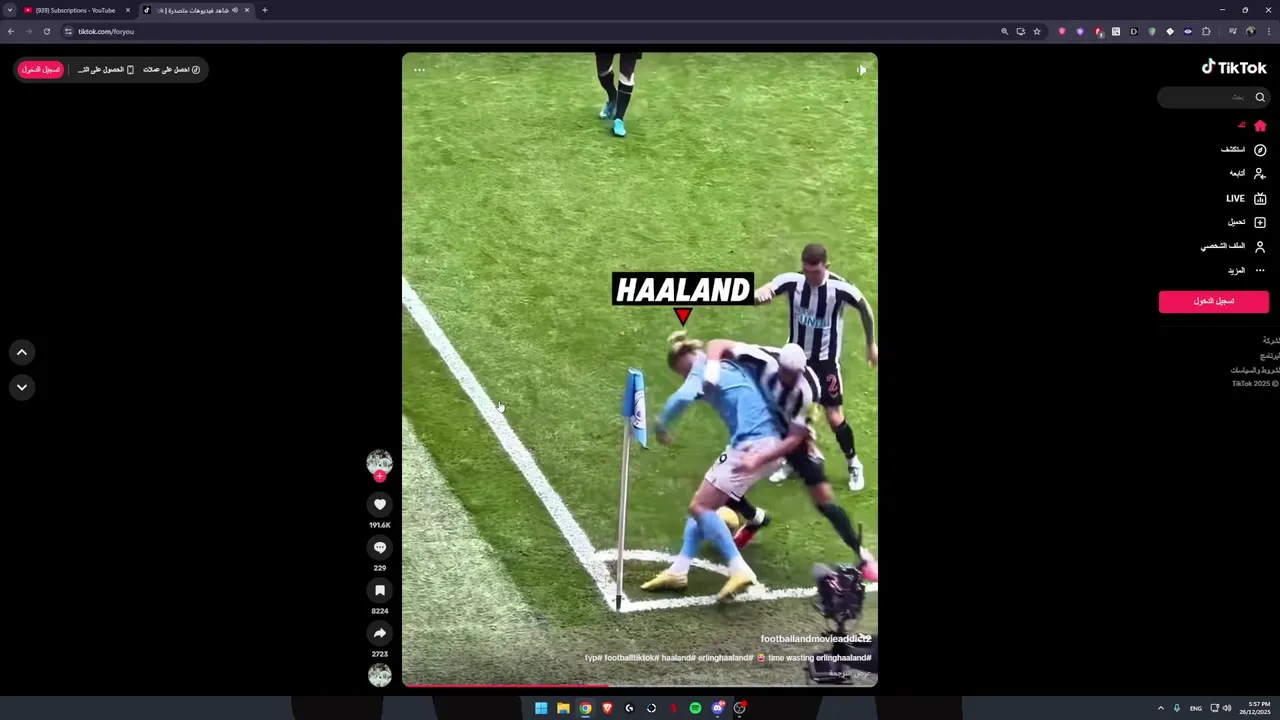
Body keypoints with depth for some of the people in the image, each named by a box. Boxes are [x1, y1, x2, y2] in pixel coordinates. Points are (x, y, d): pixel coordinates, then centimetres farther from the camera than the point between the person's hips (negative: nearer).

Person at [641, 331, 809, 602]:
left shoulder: (703, 367, -2)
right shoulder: (728, 365, 24)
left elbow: (682, 397, -23)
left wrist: (661, 425, -6)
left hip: (752, 445, -9)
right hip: (768, 444, 9)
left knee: (700, 507, -4)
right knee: (705, 504, 16)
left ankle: (739, 569, -12)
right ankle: (679, 570, 16)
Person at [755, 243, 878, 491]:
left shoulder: (841, 288, -23)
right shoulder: (791, 281, -19)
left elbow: (865, 308, -4)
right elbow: (757, 295, -28)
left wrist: (871, 344, 6)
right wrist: (761, 295, -53)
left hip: (826, 361, -3)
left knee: (835, 418, -2)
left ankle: (854, 465, 23)